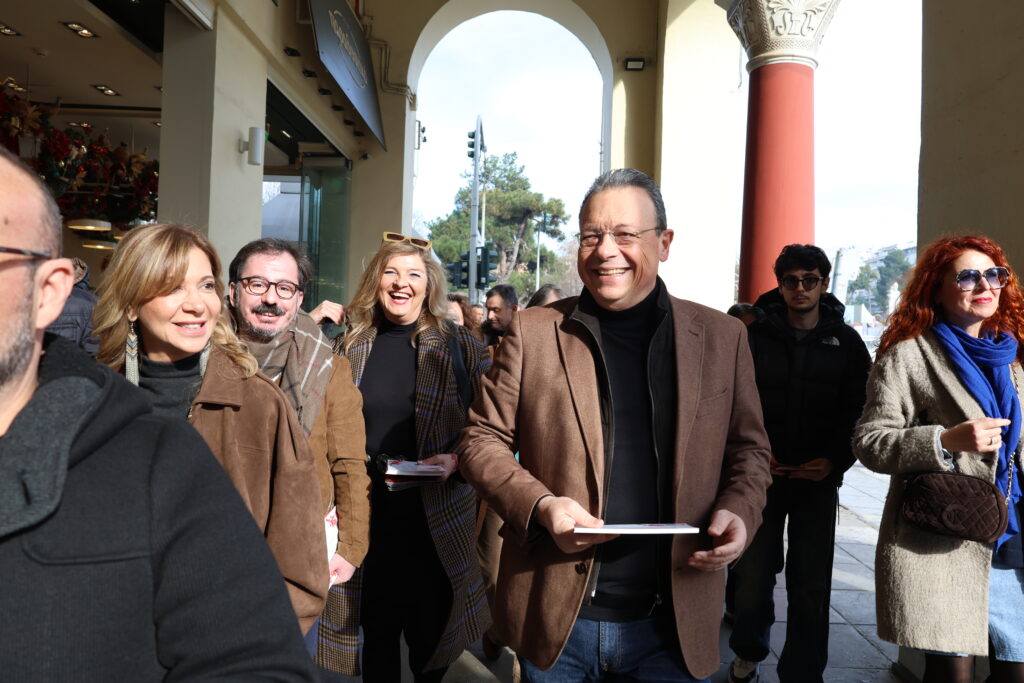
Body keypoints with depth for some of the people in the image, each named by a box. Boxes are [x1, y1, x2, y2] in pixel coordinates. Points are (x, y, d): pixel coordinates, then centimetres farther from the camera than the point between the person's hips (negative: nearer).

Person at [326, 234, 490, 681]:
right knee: (376, 632, 14)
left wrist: (456, 460, -18)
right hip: (367, 512, 2)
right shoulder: (353, 347, 4)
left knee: (430, 635, 11)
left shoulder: (460, 347, -2)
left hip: (435, 517, -2)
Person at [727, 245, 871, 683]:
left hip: (818, 479, 1)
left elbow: (860, 412, 4)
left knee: (811, 586, 4)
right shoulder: (754, 335, 0)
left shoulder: (847, 342, 4)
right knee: (752, 576, 5)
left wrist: (835, 460, -11)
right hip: (761, 475, 0)